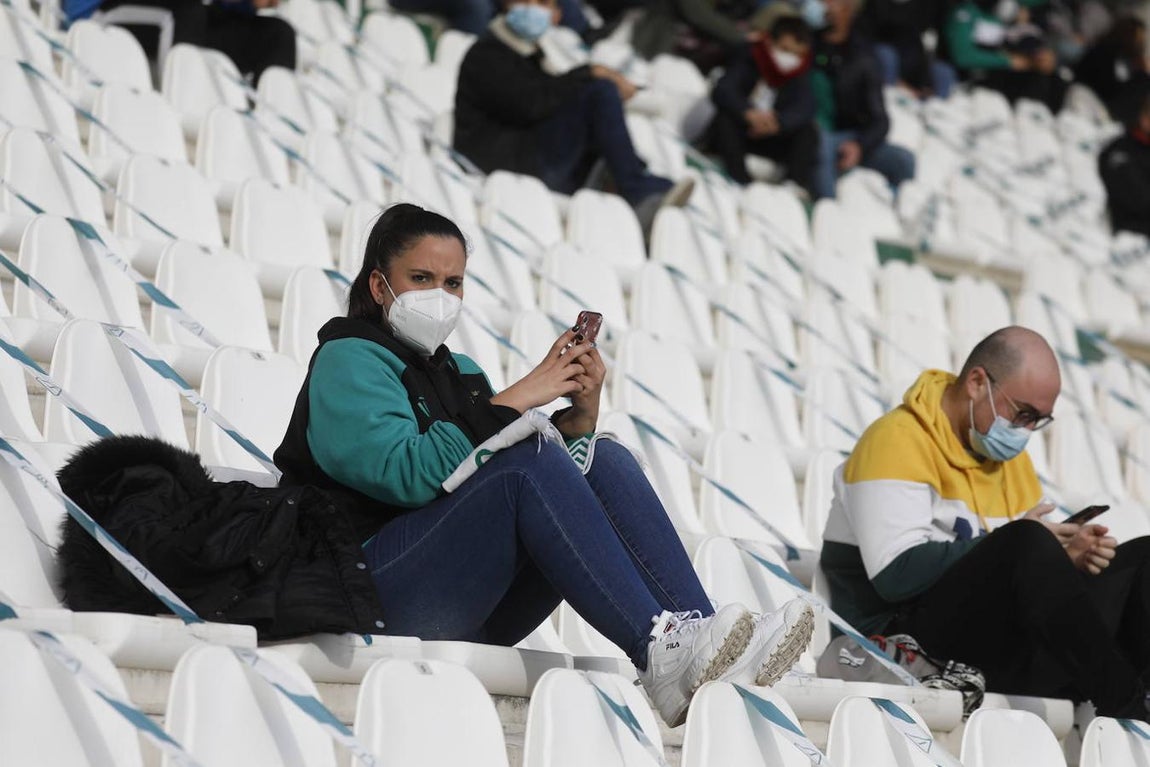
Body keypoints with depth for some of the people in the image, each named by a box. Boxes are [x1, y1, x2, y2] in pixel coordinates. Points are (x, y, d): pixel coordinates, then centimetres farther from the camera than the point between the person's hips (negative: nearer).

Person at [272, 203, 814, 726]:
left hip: (476, 616, 7)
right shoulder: (348, 360, 0)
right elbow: (407, 474, -19)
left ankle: (703, 640, -27)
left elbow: (549, 484, 12)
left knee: (606, 462, -10)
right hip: (377, 589, -7)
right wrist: (516, 400, -15)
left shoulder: (460, 372, 24)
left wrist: (581, 413, -5)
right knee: (528, 459, -27)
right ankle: (661, 654, -38)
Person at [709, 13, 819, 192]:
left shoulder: (800, 73, -5)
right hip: (738, 136, -2)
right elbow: (721, 92, -28)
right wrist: (749, 113, -47)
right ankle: (742, 183, -38)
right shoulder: (748, 59, -13)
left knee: (808, 132, -19)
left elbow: (805, 108, -23)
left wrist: (778, 122, -44)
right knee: (723, 120, -30)